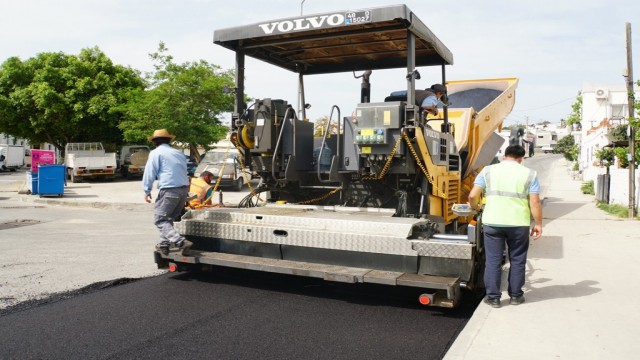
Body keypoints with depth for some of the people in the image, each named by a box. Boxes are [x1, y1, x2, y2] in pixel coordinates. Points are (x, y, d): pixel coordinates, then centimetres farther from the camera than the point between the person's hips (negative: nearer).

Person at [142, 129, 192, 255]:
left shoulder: (156, 153, 0)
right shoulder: (179, 153, 19)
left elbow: (149, 173, -5)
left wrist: (147, 191, 2)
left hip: (169, 190, -7)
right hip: (184, 189, 7)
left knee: (160, 219, -2)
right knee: (168, 218, 22)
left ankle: (180, 241, -19)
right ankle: (164, 243, 21)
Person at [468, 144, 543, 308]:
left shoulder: (488, 171, 3)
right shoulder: (529, 174, 2)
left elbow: (473, 196, -3)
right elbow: (535, 202, -3)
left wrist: (475, 207, 17)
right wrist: (538, 224, 6)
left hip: (492, 223, 0)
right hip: (519, 224, 0)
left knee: (493, 260, 8)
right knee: (517, 260, 15)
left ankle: (493, 297, 13)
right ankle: (515, 295, 24)